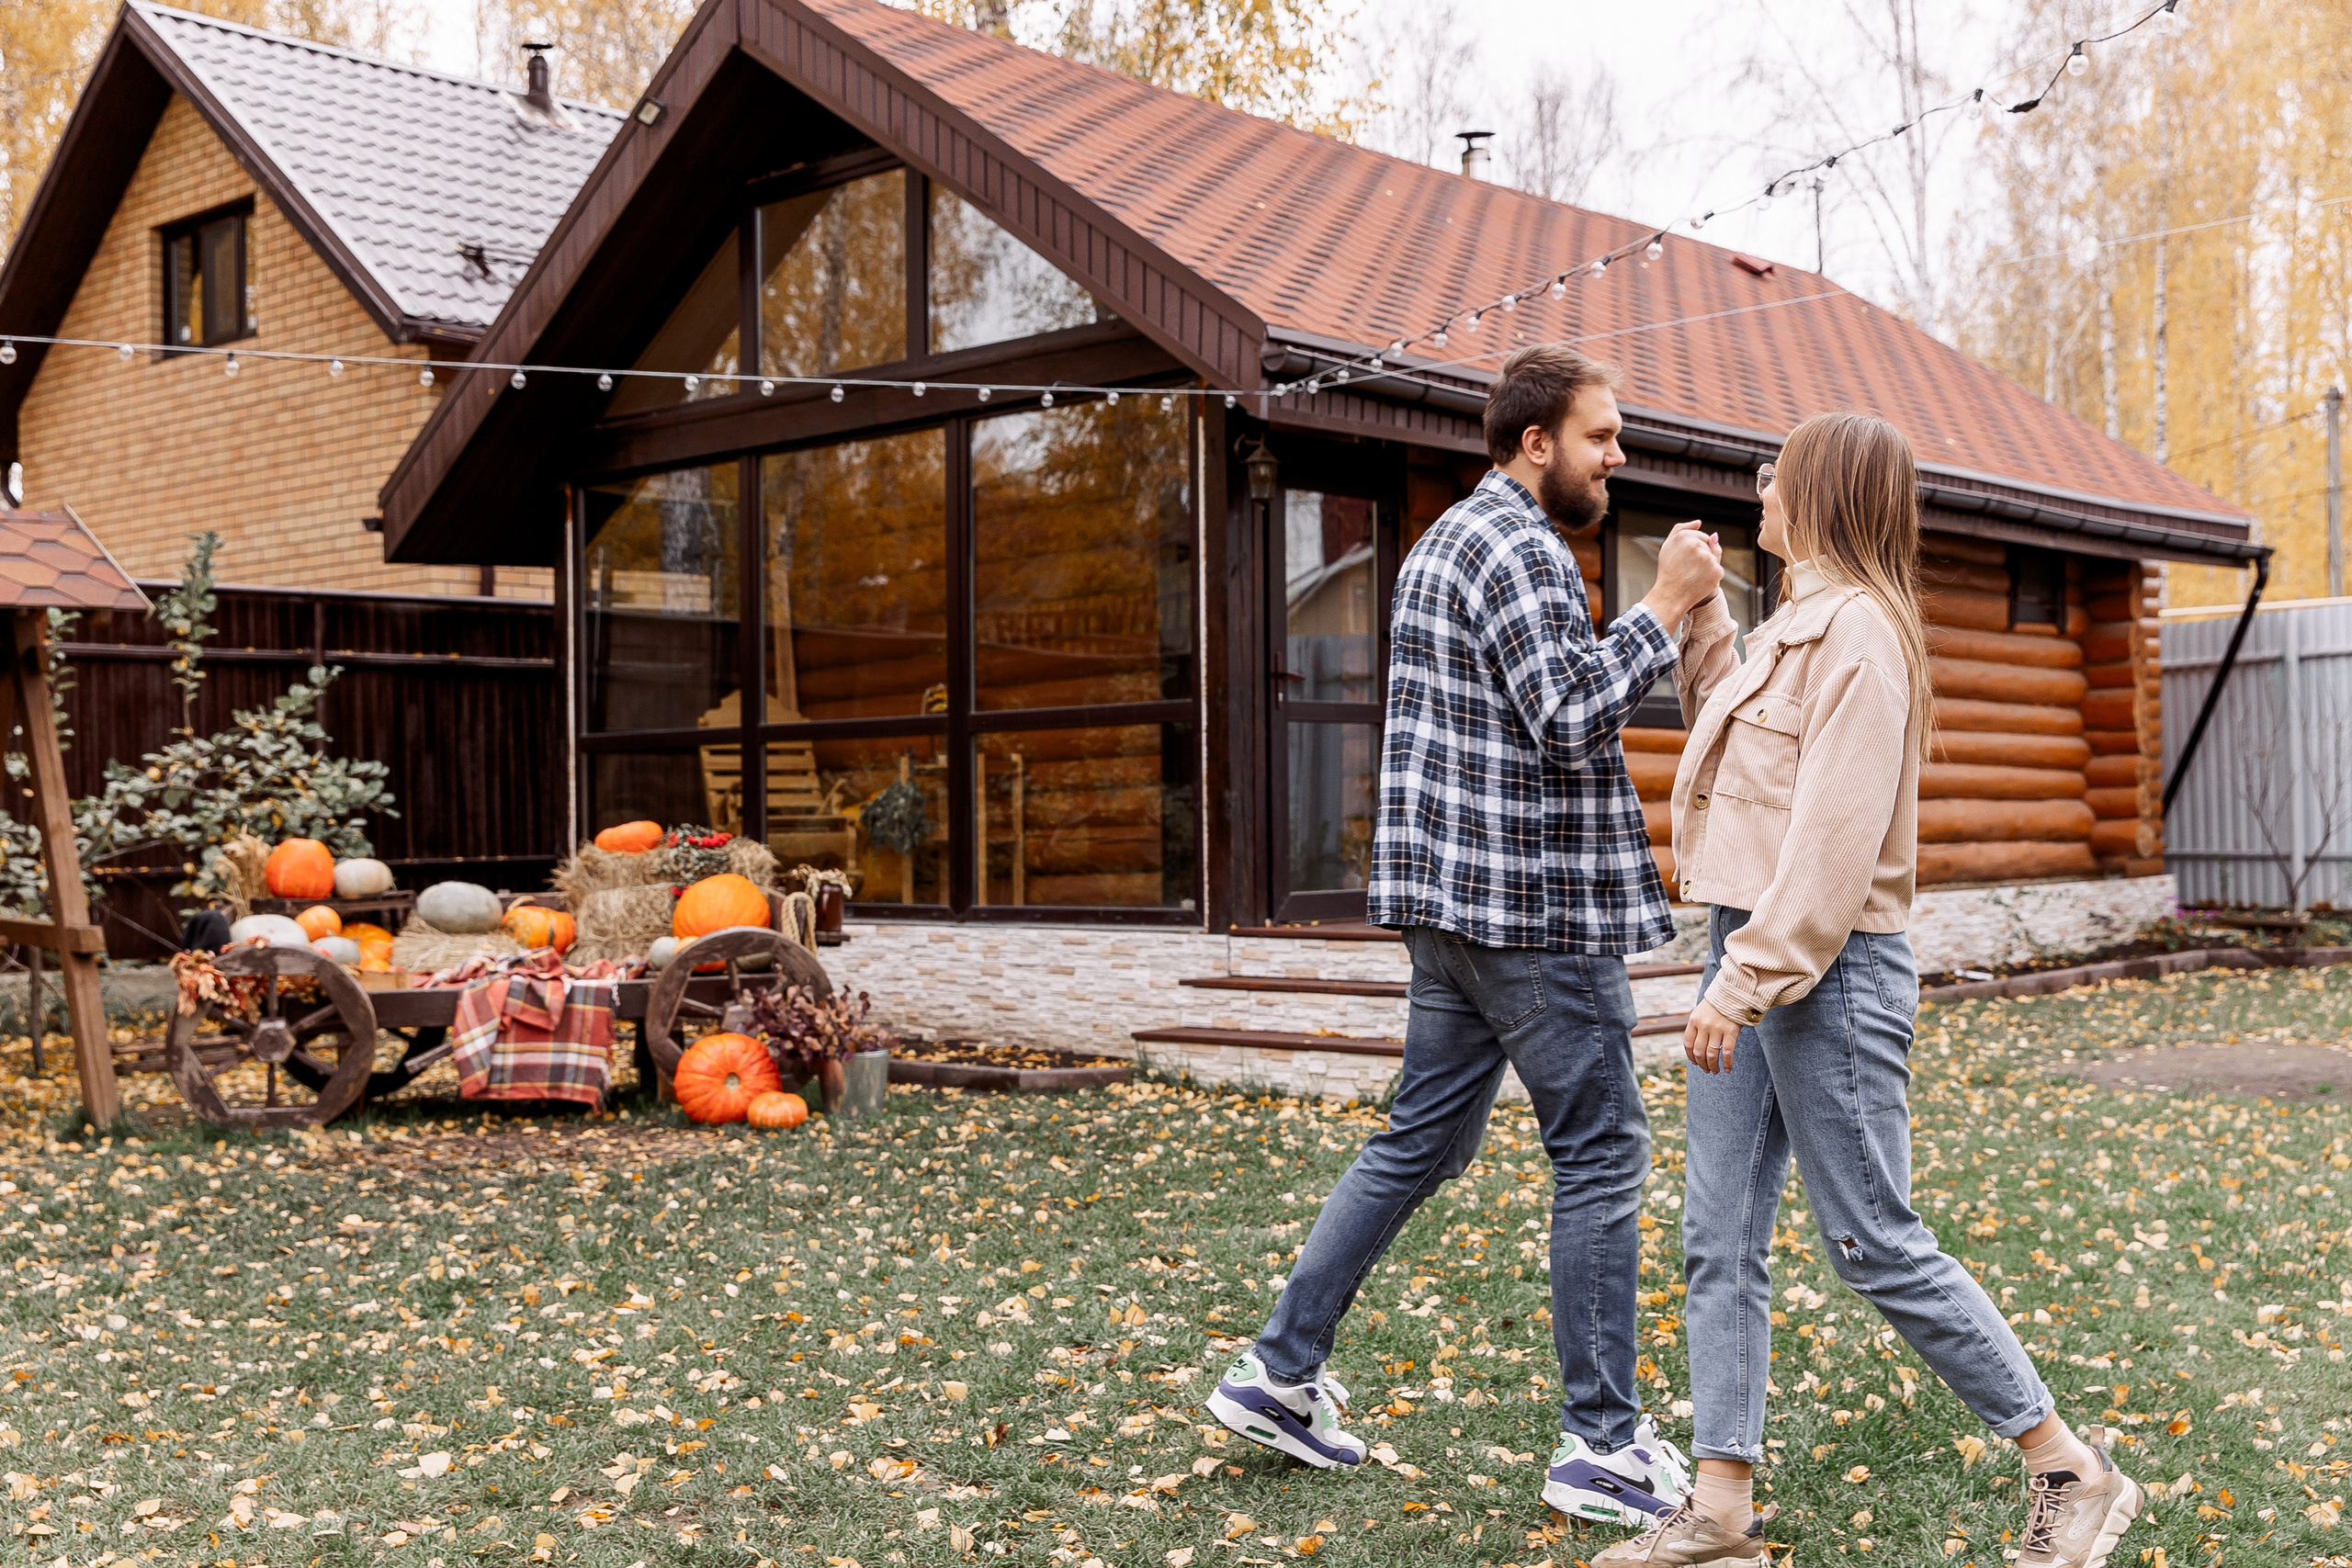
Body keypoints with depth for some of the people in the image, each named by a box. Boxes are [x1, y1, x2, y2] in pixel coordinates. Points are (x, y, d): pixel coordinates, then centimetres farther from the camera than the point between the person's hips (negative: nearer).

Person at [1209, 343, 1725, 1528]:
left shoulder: (1446, 541, 19)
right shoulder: (1521, 551, -14)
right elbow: (1570, 719, -22)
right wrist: (1664, 608, -15)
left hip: (1452, 902, 10)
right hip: (1535, 908, -10)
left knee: (1421, 1142, 14)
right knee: (1600, 1155, -1)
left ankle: (1280, 1372, 18)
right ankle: (1603, 1443, 7)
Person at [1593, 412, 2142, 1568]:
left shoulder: (1856, 627, -14)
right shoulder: (1796, 625, 16)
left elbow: (1835, 836, -21)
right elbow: (1727, 731, 32)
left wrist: (1748, 981, -23)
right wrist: (1697, 617, 22)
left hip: (1828, 973, -10)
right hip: (1755, 960, 10)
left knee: (1875, 1245, -2)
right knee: (1719, 1241, 7)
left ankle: (2071, 1472, 14)